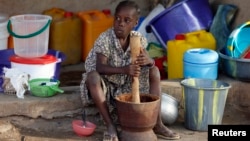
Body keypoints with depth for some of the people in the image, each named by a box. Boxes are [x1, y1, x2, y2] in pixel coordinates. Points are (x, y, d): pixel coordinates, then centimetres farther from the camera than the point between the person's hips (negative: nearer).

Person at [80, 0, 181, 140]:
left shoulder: (138, 39, -9)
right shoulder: (104, 39, -24)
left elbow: (151, 62, -10)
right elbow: (100, 68, -33)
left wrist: (148, 61, -37)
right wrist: (124, 69, -49)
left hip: (125, 84, 5)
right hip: (105, 83, -5)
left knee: (154, 71, -9)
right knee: (92, 77, -37)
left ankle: (157, 123, -10)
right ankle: (110, 125, -27)